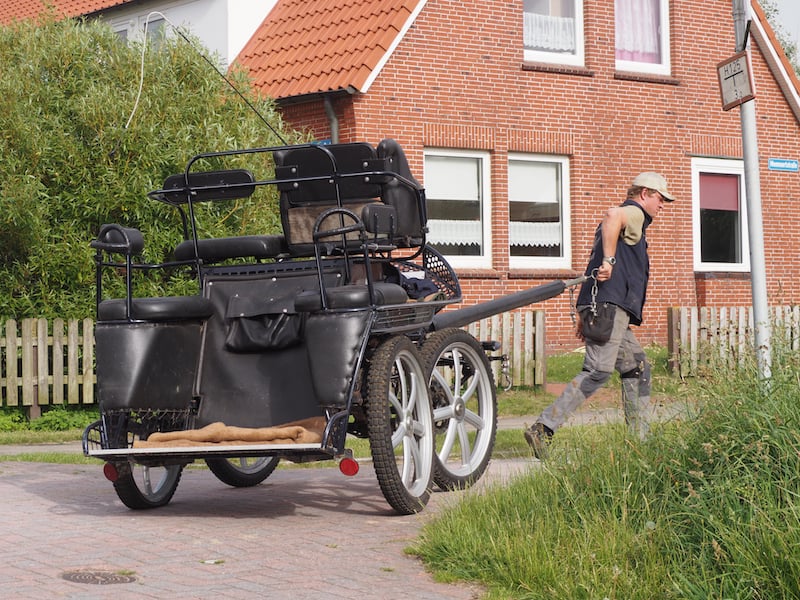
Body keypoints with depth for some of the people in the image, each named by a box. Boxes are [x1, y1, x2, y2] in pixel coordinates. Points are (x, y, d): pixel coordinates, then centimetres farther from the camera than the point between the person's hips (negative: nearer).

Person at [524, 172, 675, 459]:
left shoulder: (629, 218, 31)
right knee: (598, 370, -17)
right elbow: (612, 214, -25)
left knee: (637, 368, 14)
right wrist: (609, 260, -28)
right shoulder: (634, 213, 3)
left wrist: (584, 315, 23)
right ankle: (543, 428, -24)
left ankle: (639, 439, 13)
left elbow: (594, 267, 28)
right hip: (610, 305, -11)